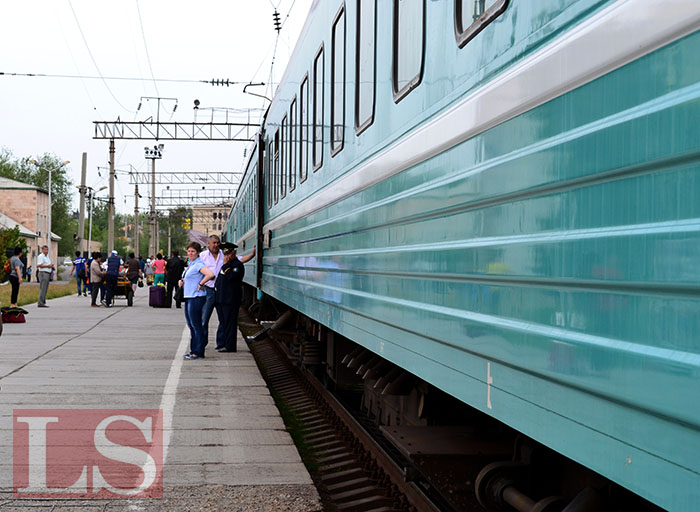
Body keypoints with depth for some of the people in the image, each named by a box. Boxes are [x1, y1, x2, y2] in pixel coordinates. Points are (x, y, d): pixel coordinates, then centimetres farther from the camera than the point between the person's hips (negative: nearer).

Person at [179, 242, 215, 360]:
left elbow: (210, 274, -30)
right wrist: (182, 281, 11)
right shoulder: (191, 264, 16)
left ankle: (198, 352, 1)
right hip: (188, 297, 10)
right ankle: (193, 351, 23)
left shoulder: (199, 264, -14)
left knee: (196, 325, -5)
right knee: (191, 325, 15)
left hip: (196, 297, -10)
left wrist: (200, 284, -20)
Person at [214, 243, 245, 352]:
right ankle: (221, 343, 21)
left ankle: (229, 346, -4)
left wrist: (225, 265, -15)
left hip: (230, 300, -9)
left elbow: (229, 277, -23)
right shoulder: (226, 263, 21)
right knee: (223, 322, 14)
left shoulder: (238, 265, -9)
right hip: (220, 298, 9)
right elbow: (219, 278, 30)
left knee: (229, 322, -6)